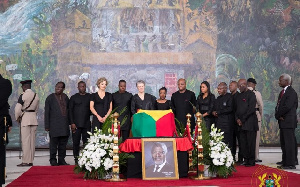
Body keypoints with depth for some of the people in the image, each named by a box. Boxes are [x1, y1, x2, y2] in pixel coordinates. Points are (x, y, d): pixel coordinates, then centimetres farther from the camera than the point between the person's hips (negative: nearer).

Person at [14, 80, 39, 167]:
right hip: (34, 119, 6)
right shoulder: (36, 96, 9)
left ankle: (26, 161, -4)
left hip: (25, 118, -6)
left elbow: (17, 109, -12)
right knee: (32, 140, 8)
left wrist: (17, 118, 4)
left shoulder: (23, 96, -10)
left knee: (25, 140, -4)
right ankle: (31, 161, 12)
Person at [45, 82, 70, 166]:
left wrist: (69, 122, 11)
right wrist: (47, 126, -5)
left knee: (63, 143, 9)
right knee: (54, 143, 0)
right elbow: (46, 113, -1)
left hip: (64, 125, 4)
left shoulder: (65, 97, 12)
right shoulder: (50, 98, 0)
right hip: (54, 125, -4)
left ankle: (61, 160, 18)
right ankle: (53, 160, 10)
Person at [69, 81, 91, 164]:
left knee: (86, 142, -1)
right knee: (76, 142, 0)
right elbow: (70, 111, 5)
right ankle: (76, 159, 6)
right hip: (76, 124, -1)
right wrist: (72, 123, -3)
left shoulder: (90, 97, 10)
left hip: (86, 124, 1)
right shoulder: (73, 97, 9)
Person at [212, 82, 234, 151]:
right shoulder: (218, 98, 21)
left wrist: (218, 112, -9)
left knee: (226, 142, -10)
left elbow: (230, 109, -14)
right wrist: (213, 112, 4)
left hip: (226, 123, -7)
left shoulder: (230, 97, -4)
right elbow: (214, 108, 28)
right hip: (218, 122, 7)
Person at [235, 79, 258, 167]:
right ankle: (246, 160, 13)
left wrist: (242, 119, -12)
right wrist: (237, 119, 3)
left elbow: (251, 109, -12)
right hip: (241, 123, 7)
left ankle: (251, 161, 1)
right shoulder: (239, 96, 18)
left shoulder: (251, 94, -5)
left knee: (250, 142, -5)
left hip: (250, 123, -7)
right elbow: (236, 108, 20)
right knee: (243, 143, 6)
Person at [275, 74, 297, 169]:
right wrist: (278, 115, -1)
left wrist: (278, 115, -9)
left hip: (289, 122, -10)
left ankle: (291, 164, -3)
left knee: (289, 143, -7)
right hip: (283, 122, 10)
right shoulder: (282, 92, 18)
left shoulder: (291, 92, -13)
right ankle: (285, 162, 22)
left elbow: (287, 107, -21)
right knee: (283, 143, 14)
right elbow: (278, 106, 17)